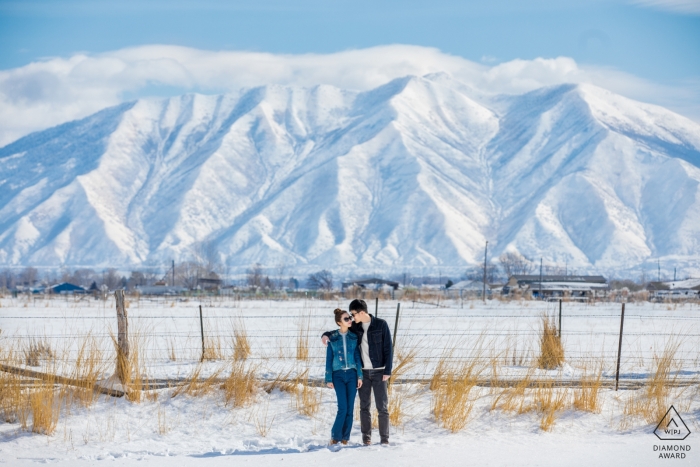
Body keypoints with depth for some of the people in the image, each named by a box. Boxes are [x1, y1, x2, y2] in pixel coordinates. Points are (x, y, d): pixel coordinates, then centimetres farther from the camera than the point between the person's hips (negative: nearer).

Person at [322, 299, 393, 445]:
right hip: (363, 372, 4)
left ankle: (384, 438, 3)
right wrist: (326, 334, -3)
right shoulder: (355, 327, 5)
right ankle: (366, 437, 11)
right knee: (364, 406, 5)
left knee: (382, 406, -2)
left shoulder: (381, 325, -7)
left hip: (379, 371, -4)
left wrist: (388, 371, -12)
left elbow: (388, 349, -7)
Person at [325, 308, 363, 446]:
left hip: (351, 374, 2)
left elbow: (357, 357, 6)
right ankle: (335, 437, 0)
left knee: (350, 408, 0)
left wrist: (360, 376, -2)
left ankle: (345, 438, 9)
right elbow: (329, 359, 3)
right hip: (338, 375, -2)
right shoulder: (332, 338, 1)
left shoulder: (354, 337, 6)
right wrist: (328, 379, 0)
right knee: (343, 407, -12)